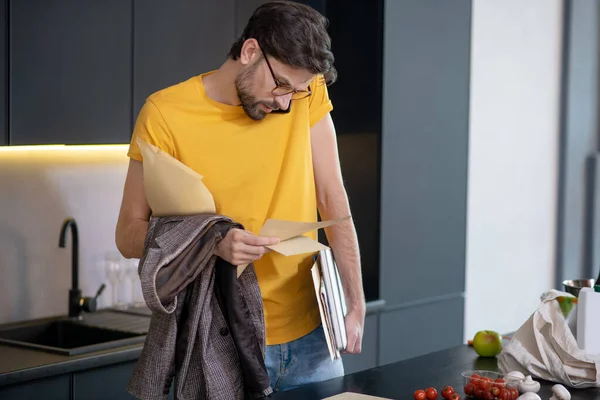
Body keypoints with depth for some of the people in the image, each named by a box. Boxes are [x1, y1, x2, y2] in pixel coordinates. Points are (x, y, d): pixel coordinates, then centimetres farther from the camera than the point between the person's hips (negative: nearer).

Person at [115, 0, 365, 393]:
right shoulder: (165, 114, -11)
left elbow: (333, 201, 0)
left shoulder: (307, 91, -3)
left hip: (310, 335, 3)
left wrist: (355, 303, -9)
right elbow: (130, 235, -8)